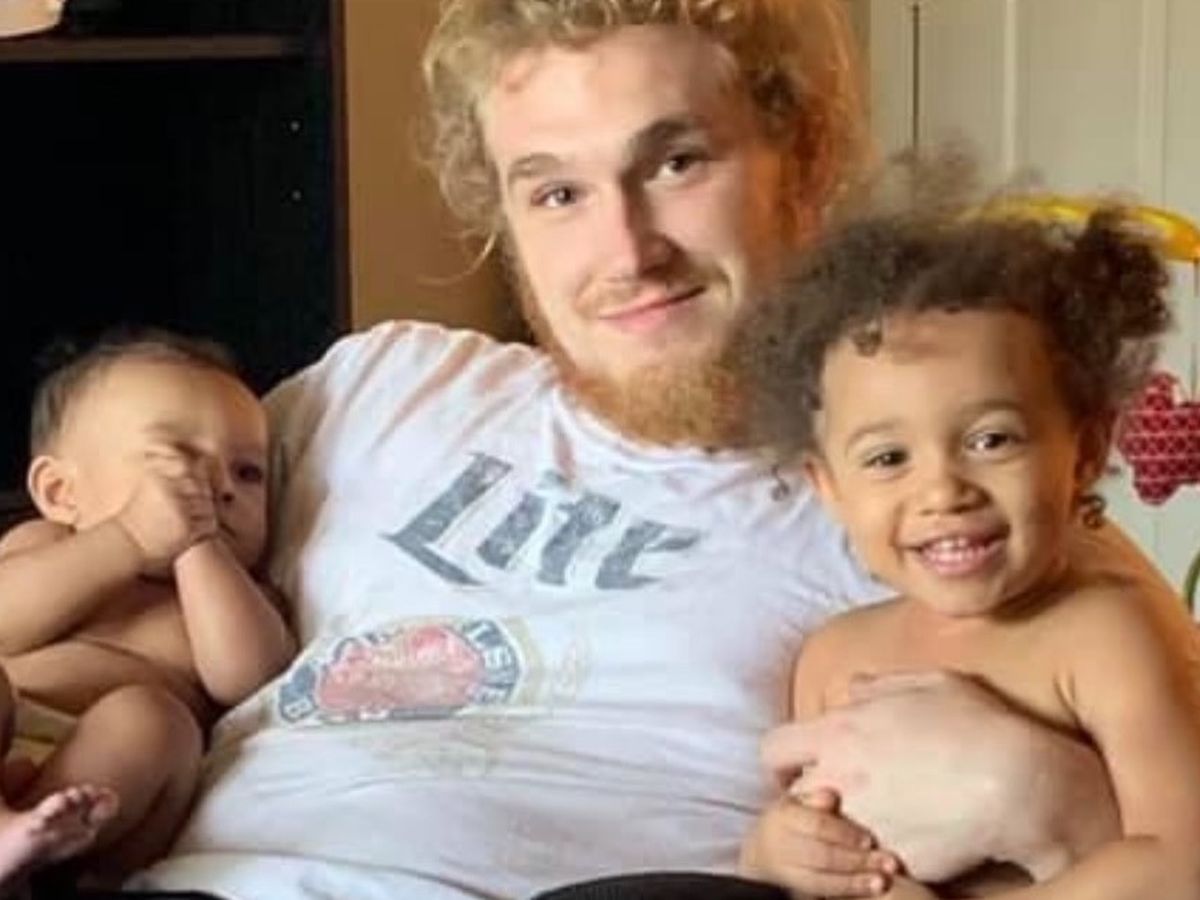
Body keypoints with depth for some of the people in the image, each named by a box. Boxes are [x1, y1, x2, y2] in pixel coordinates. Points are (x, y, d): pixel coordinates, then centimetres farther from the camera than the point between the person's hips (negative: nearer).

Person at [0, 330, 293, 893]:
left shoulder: (234, 596, 24)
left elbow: (244, 678, 0)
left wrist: (197, 544, 2)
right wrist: (126, 540, -5)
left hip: (99, 781, -1)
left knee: (148, 718, -27)